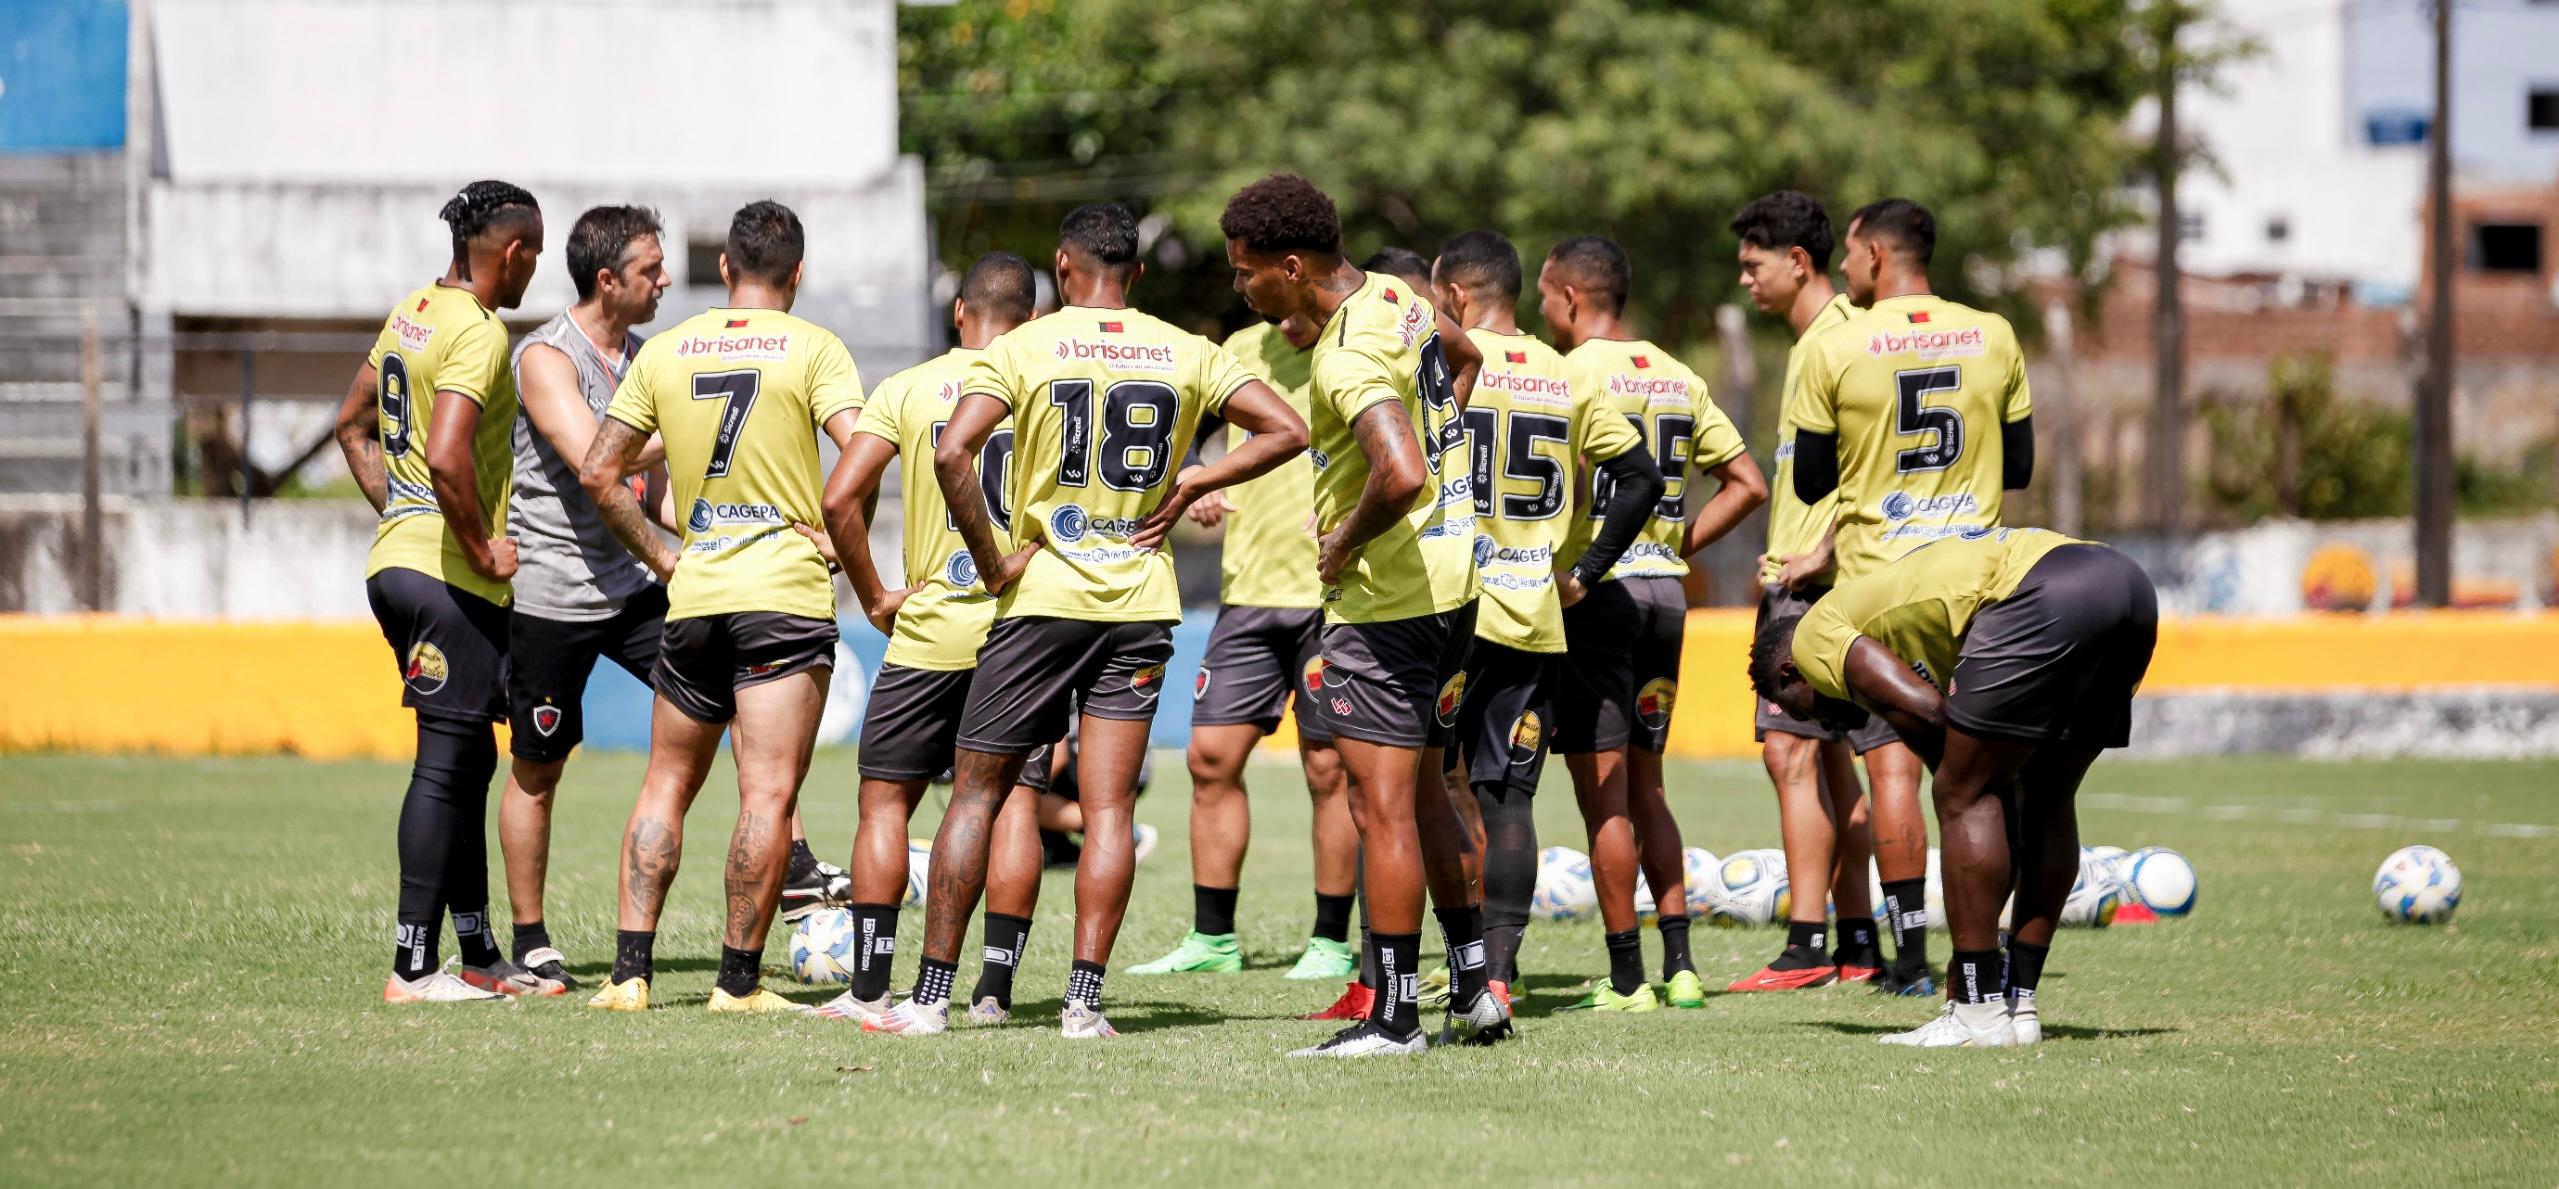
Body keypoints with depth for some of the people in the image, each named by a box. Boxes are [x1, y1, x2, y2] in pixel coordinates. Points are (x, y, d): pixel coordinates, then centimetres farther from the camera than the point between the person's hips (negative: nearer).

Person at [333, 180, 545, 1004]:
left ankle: (480, 956, 19)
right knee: (446, 764, -6)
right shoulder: (478, 332, -15)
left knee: (470, 759, 15)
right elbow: (447, 457, -28)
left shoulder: (412, 313, 14)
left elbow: (352, 425, 25)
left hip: (399, 557, 10)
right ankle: (412, 967, -6)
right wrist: (485, 548, -16)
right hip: (449, 576, -10)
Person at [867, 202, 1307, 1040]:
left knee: (976, 794, 5)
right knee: (1109, 805, 1)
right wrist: (1188, 485, 5)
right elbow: (1286, 431, 3)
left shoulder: (1023, 349, -6)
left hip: (1042, 596, -2)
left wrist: (991, 560, -9)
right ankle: (1084, 1000, -6)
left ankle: (932, 994, 4)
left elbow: (952, 454, -18)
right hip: (1140, 602, 2)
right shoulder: (1186, 355, 4)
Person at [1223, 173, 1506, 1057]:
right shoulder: (1398, 297, 7)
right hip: (1451, 578, 10)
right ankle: (1474, 988, 25)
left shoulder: (1347, 358, -23)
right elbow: (1463, 359, 30)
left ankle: (1395, 1016, -2)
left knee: (1382, 807, -5)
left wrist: (1344, 543, -19)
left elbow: (1399, 474, -37)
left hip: (1386, 598, -10)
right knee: (1424, 792, 19)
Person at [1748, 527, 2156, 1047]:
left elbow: (1923, 711, -3)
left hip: (2046, 595, -9)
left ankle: (1981, 1012, 3)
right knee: (2045, 801, 22)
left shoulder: (1814, 636, 16)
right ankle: (2019, 1001, 25)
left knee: (1962, 799, 3)